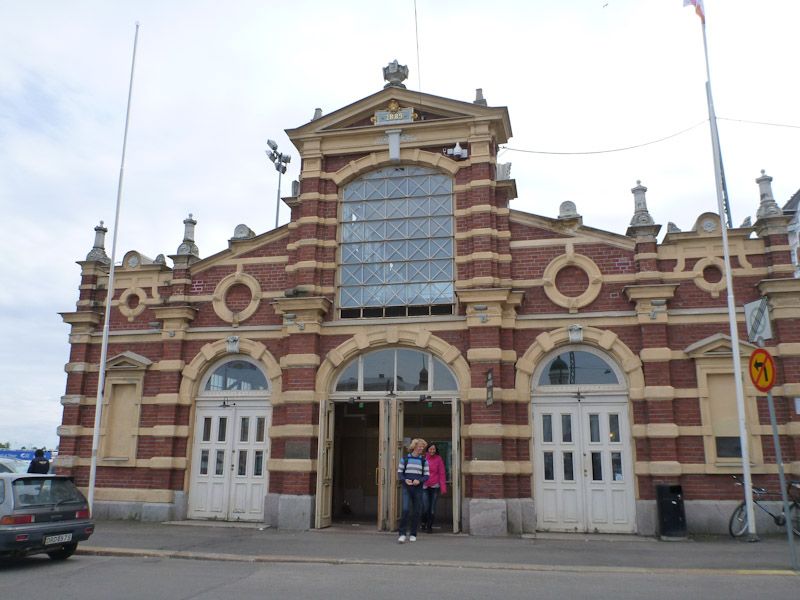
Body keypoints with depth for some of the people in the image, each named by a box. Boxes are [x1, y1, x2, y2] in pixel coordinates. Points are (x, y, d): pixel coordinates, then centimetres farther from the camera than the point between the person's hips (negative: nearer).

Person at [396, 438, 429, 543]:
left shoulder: (424, 460, 6)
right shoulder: (405, 458, 4)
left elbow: (426, 475, 5)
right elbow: (399, 472, 6)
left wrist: (419, 481, -14)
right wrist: (405, 480, -12)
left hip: (418, 488, 2)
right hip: (406, 487, -2)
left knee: (416, 511, 4)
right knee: (405, 509, -15)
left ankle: (413, 534, 18)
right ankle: (402, 534, -10)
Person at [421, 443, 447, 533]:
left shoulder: (438, 459, 0)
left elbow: (442, 473, 0)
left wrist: (443, 487, -6)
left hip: (435, 486, 0)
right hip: (424, 486, 0)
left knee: (432, 508, 3)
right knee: (425, 507, -6)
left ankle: (430, 526, 19)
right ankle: (423, 523, 21)